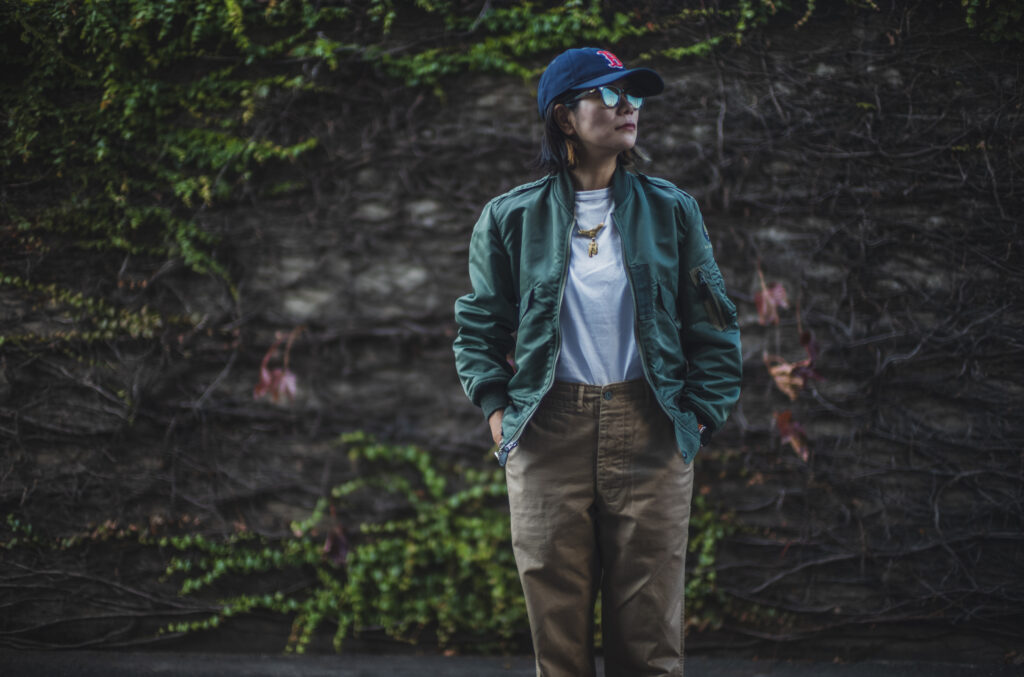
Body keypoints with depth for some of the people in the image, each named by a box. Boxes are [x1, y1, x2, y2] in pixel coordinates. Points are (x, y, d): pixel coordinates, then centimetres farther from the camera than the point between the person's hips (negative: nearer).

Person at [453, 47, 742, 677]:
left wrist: (700, 415, 3)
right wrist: (499, 413, 3)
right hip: (548, 435, 0)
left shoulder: (670, 210, 9)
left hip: (649, 434, 0)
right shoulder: (511, 217, 7)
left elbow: (712, 324, 11)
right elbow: (480, 326, 13)